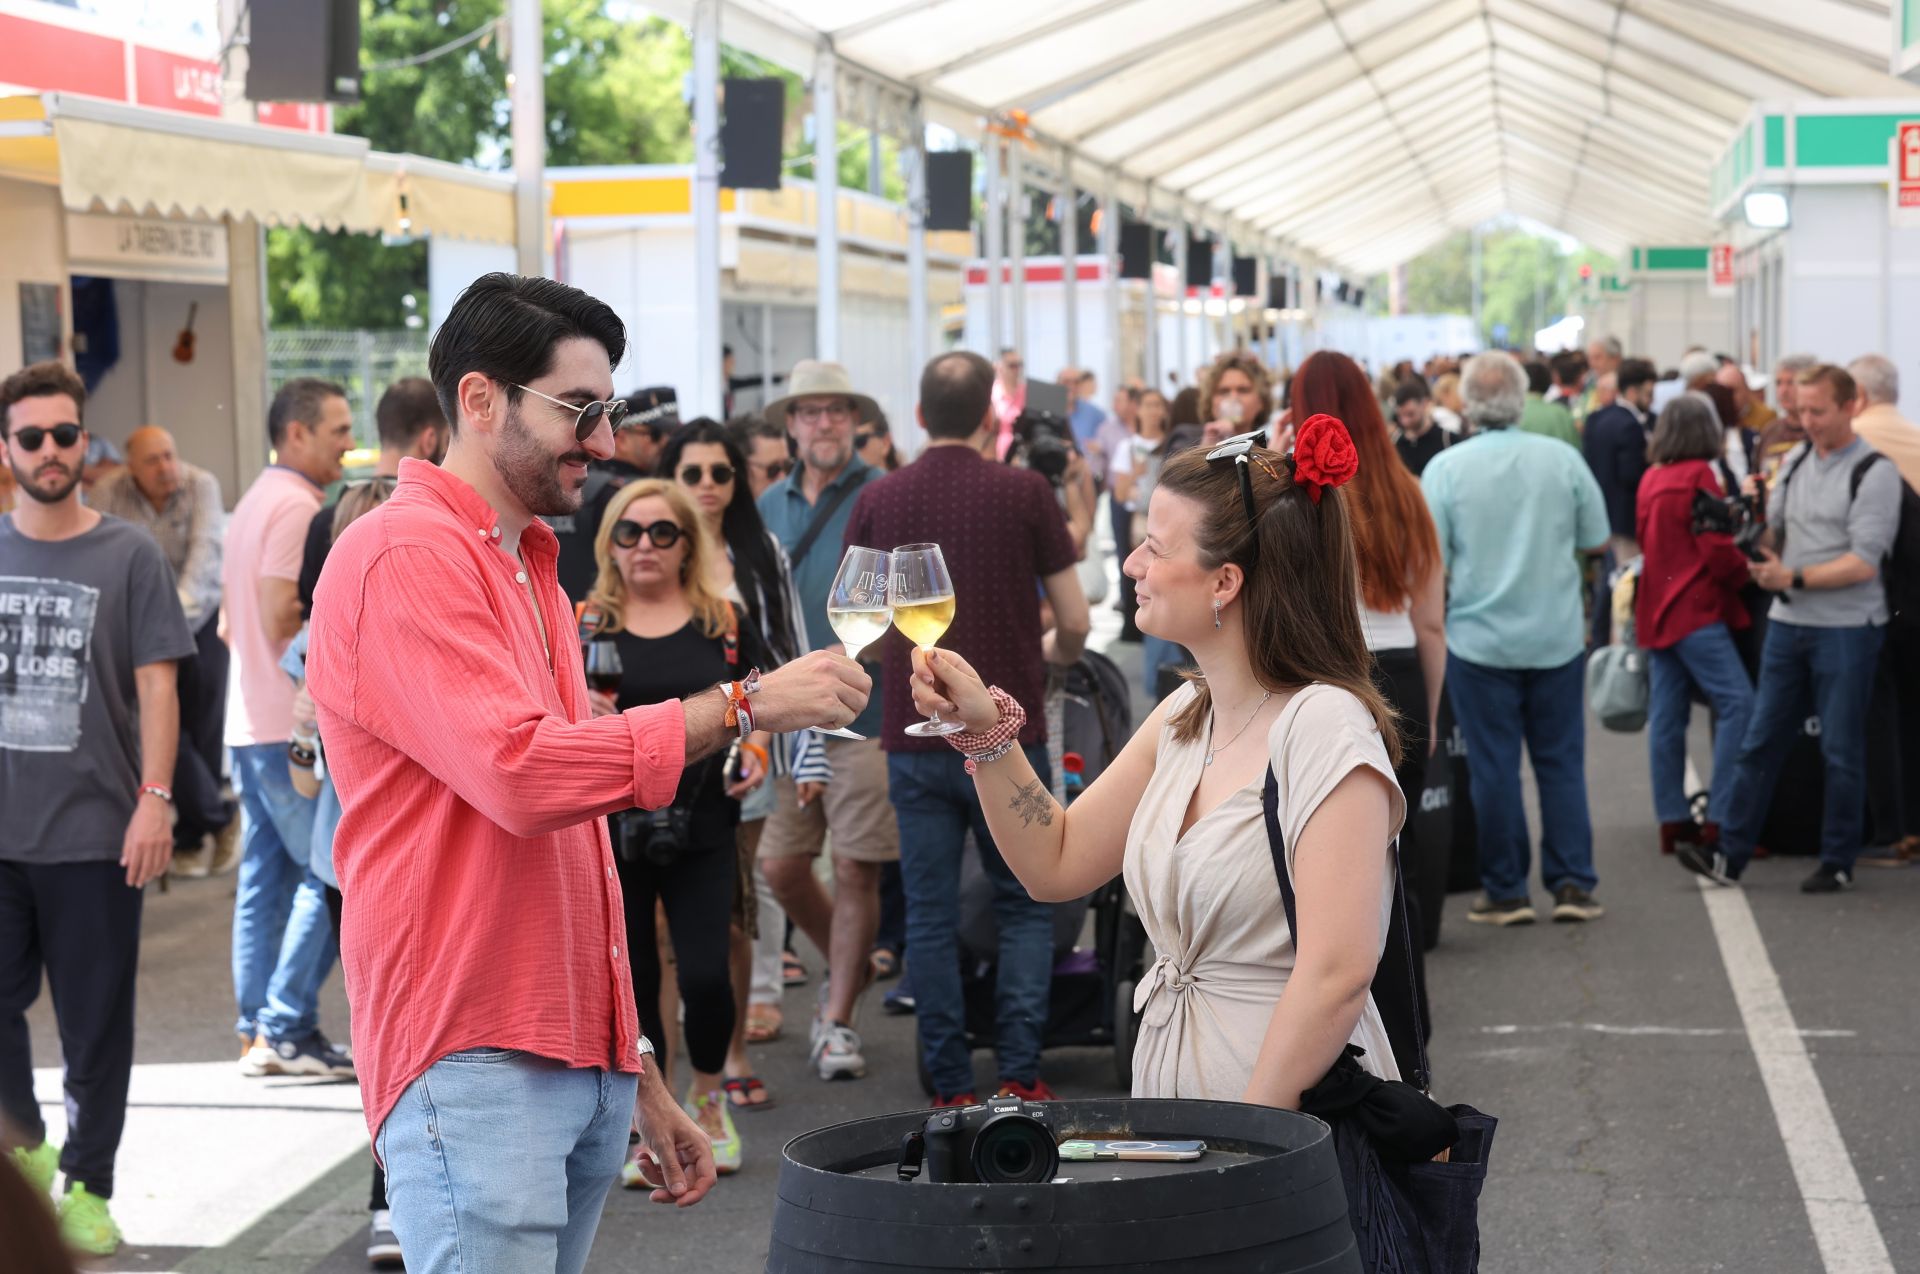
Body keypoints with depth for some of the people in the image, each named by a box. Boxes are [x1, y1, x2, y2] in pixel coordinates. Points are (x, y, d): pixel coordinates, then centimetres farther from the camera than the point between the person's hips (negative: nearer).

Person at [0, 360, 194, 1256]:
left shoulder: (128, 555, -1)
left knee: (94, 1023, 4)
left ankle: (86, 1184, 16)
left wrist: (154, 799, -10)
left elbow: (156, 685, -3)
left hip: (93, 834, -2)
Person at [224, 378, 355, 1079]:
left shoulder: (253, 502, 19)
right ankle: (287, 1028, -7)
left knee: (264, 878, 10)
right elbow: (283, 619, -19)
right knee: (330, 873, -6)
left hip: (249, 721, 10)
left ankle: (259, 1031, 12)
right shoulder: (296, 505, -13)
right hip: (292, 724, -10)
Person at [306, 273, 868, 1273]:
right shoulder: (403, 555, -8)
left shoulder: (531, 571, 21)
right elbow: (522, 769, -22)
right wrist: (747, 704, -15)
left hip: (582, 1066, 9)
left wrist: (637, 1076, 23)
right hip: (476, 1069, -8)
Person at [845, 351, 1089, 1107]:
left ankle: (952, 1088, 6)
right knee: (1024, 906, 10)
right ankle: (1019, 1074, 0)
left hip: (914, 737, 1)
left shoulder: (878, 501, 2)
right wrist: (1048, 658, 21)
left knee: (930, 916, 6)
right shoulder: (1024, 493, -4)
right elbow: (1076, 624, -1)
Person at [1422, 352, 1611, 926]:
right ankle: (1573, 884, 10)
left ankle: (1506, 891, 10)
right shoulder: (1562, 458, -5)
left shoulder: (1445, 468, -10)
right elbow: (1596, 540, 3)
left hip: (1479, 637, -2)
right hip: (1557, 636, 2)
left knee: (1494, 766, 6)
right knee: (1561, 761, 10)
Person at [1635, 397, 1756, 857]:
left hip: (1656, 608, 8)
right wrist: (1750, 573, 1)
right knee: (1737, 704, -10)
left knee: (1666, 716, 7)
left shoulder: (1650, 480, 13)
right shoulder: (1699, 476, -9)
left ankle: (1672, 819, 8)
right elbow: (1717, 548, -13)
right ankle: (1720, 819, -17)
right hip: (1696, 609, -8)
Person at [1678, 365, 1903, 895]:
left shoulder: (1874, 472, -9)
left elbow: (1863, 563, -15)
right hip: (1788, 622, 6)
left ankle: (1838, 862, 13)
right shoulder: (1795, 460, 11)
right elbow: (1773, 528, 16)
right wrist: (1759, 555, -6)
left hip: (1846, 628, -6)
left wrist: (1794, 578, -18)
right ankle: (1730, 855, 9)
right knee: (1760, 741, 6)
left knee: (1841, 751, 3)